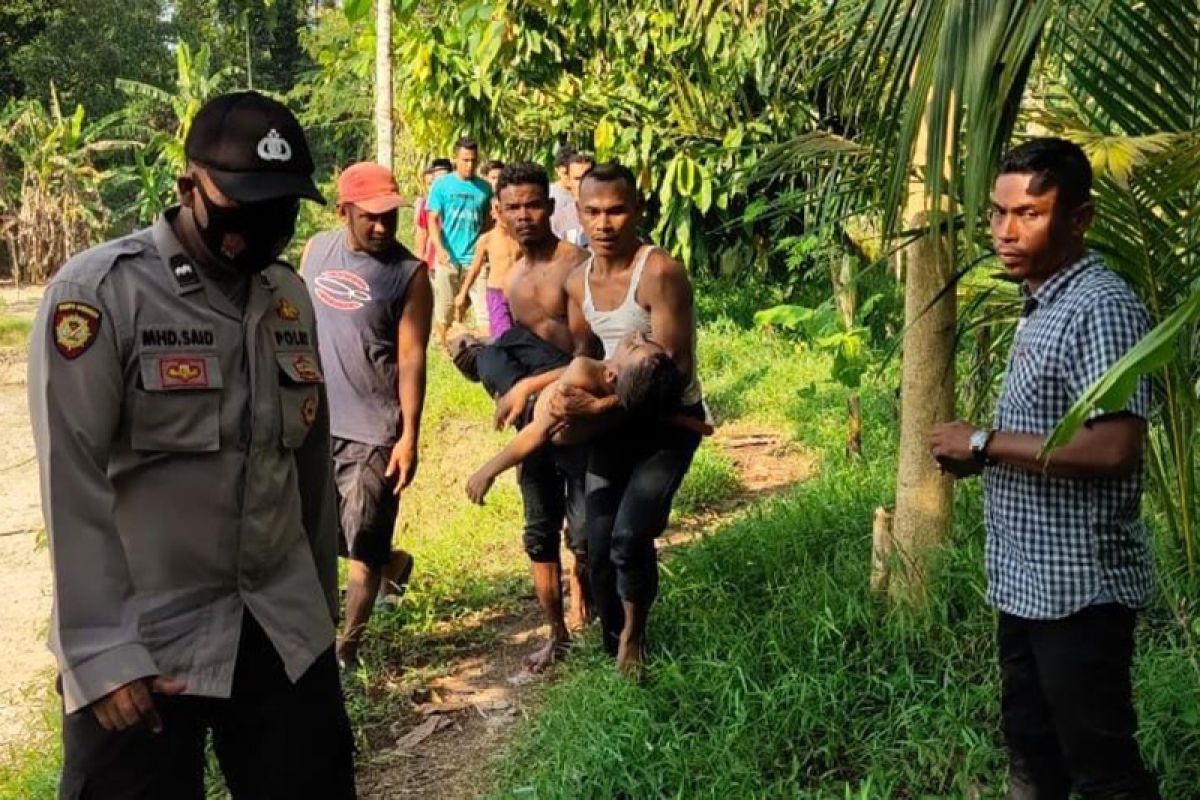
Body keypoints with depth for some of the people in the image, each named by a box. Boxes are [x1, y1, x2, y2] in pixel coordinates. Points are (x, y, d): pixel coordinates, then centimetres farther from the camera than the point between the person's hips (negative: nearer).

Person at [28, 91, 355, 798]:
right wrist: (101, 653, -16)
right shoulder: (96, 293, -10)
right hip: (142, 641, -5)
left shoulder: (291, 295, 7)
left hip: (286, 630, 5)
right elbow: (72, 484, -13)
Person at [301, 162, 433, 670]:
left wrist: (409, 437, -17)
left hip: (372, 430, -5)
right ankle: (392, 563, 41)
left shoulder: (409, 275, -11)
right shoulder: (317, 250, 4)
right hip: (313, 420, 6)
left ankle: (348, 647, 17)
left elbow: (411, 358, -12)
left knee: (362, 545, 2)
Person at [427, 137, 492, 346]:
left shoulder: (484, 187, 6)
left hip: (476, 258, 1)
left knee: (484, 308, -6)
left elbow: (488, 221, 13)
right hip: (448, 258, -1)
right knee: (444, 309, 9)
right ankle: (442, 348, 24)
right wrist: (440, 249, -17)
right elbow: (433, 220, -3)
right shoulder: (441, 185, 1)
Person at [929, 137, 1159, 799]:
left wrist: (985, 441, -19)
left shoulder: (1100, 308, -18)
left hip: (1079, 587, -10)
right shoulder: (1043, 306, 12)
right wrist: (979, 456, 4)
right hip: (1027, 582, 10)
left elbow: (1113, 447, -29)